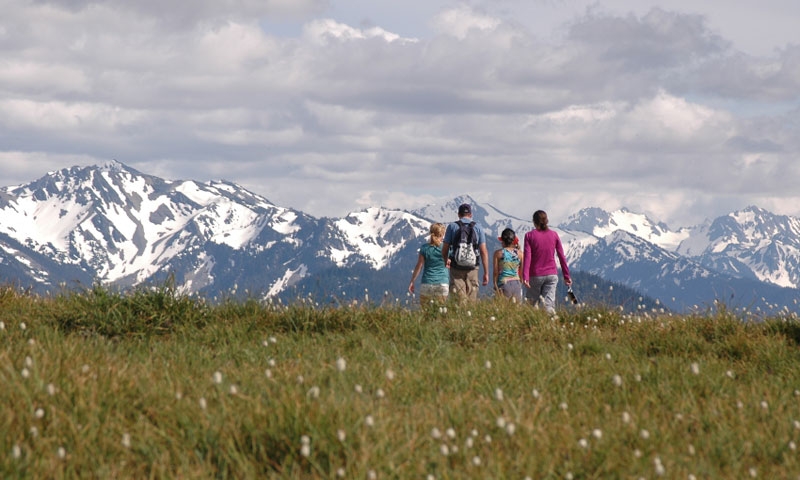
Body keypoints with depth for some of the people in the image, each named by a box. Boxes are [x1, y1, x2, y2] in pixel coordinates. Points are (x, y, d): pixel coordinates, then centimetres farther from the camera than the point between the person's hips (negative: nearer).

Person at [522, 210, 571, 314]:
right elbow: (561, 256, 6)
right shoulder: (554, 235, 4)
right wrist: (566, 276, 13)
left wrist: (525, 277, -15)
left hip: (535, 275, -2)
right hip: (552, 275, 2)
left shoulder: (530, 236, -4)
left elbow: (527, 257, -11)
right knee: (549, 305, -5)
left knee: (532, 305, 11)